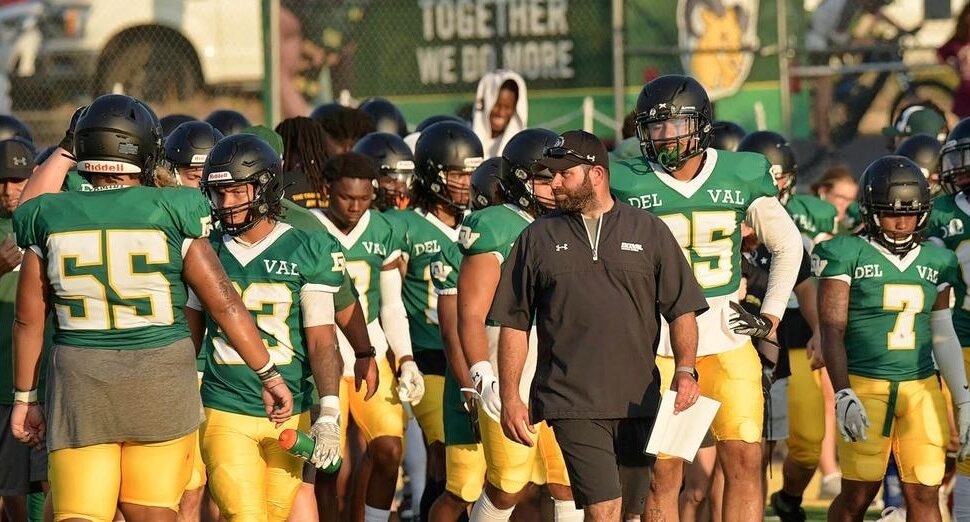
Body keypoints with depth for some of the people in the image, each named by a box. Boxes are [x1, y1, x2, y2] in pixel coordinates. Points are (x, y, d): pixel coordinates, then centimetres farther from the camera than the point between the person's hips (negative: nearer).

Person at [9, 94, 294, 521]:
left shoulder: (50, 218, 1)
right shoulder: (172, 213, -4)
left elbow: (29, 321, 7)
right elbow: (225, 304, -2)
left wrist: (25, 398, 17)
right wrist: (269, 375, 6)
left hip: (81, 384, 1)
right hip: (162, 384, -1)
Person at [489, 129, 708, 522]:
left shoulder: (649, 232, 8)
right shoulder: (538, 239, 8)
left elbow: (681, 309, 7)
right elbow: (514, 324, 9)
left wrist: (685, 370, -9)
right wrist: (510, 399, 2)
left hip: (637, 401, 2)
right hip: (573, 404, -2)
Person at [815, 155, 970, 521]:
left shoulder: (937, 262, 10)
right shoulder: (847, 255, -3)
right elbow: (832, 331, -6)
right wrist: (843, 396, -16)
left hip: (922, 389, 4)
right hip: (865, 385, -4)